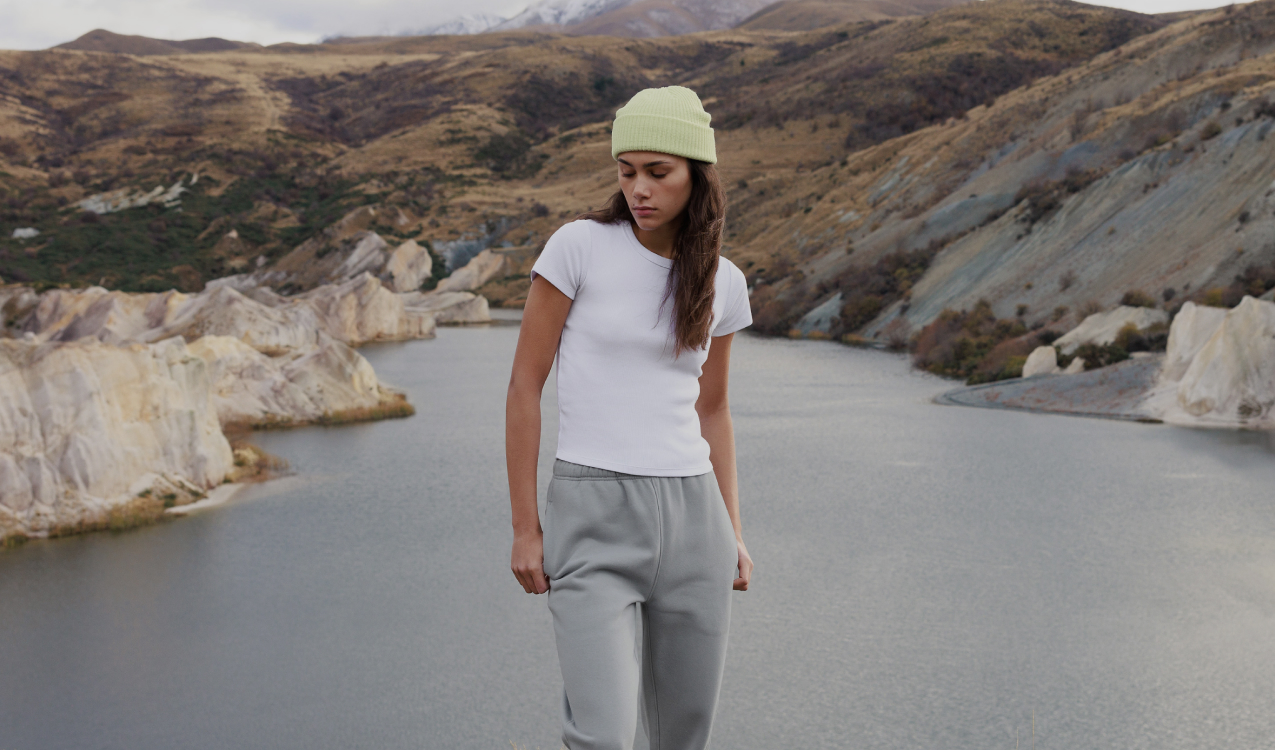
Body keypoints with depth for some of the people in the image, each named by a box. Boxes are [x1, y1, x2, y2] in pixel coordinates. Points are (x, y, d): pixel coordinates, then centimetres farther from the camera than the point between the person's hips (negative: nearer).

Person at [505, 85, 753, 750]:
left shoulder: (724, 283, 7)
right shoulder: (578, 247, -6)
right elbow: (525, 386, -3)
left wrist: (732, 533, 13)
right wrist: (525, 527, -5)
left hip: (690, 517, 4)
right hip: (593, 515, -4)